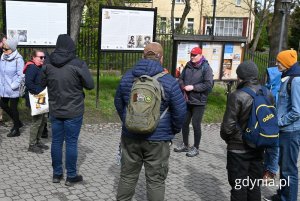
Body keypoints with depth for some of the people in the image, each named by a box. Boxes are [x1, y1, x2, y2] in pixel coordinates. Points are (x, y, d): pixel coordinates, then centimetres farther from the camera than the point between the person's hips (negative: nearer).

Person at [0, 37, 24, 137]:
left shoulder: (18, 59, -18)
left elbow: (20, 75, -18)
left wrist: (13, 86, -17)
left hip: (14, 90, -7)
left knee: (13, 108, 4)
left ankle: (16, 130, 22)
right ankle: (17, 122, 36)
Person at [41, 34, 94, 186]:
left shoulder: (49, 64, 1)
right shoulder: (78, 64, -14)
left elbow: (42, 84, 11)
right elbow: (90, 85, -8)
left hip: (55, 111, 4)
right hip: (73, 111, -4)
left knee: (56, 141, 13)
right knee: (71, 142, 4)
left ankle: (57, 174, 24)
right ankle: (71, 176, 14)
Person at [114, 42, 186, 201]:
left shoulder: (127, 77, 2)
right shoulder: (168, 81, -12)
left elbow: (118, 103, 12)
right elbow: (180, 111, -9)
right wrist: (174, 130, 8)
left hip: (130, 136, 4)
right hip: (157, 139, -4)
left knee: (127, 176, 18)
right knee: (155, 180, 8)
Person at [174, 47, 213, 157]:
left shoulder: (206, 68, -11)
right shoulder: (188, 66, 5)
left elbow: (208, 85, -18)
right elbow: (181, 79, 11)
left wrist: (193, 87, -21)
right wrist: (183, 87, -9)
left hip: (198, 102, -6)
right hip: (187, 100, 6)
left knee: (196, 125, 2)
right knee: (184, 123, 14)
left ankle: (196, 148, 18)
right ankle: (185, 145, 32)